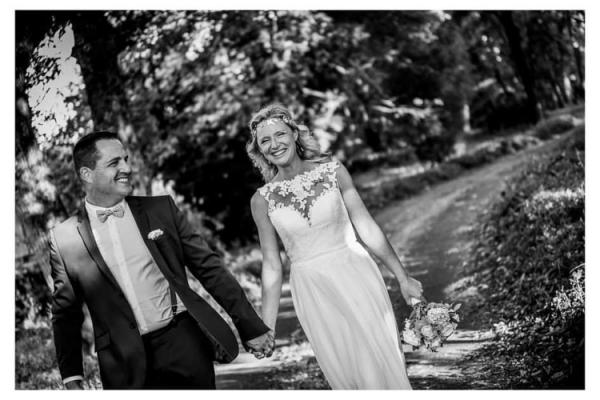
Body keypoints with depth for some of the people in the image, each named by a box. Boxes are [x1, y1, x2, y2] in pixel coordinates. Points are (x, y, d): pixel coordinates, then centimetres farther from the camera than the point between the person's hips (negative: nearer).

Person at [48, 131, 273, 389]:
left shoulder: (162, 209, 4)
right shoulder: (64, 239, 1)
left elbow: (209, 268, 5)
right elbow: (66, 314, 9)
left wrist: (250, 326, 4)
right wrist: (71, 378, 4)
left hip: (185, 341, 1)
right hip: (125, 365, -1)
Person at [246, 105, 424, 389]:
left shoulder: (333, 171, -1)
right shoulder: (262, 200, 0)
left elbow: (367, 228, 2)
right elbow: (272, 266, 5)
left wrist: (403, 277, 3)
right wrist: (266, 328, 5)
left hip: (356, 275, 0)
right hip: (311, 291, 1)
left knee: (383, 364, -1)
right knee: (344, 374, 6)